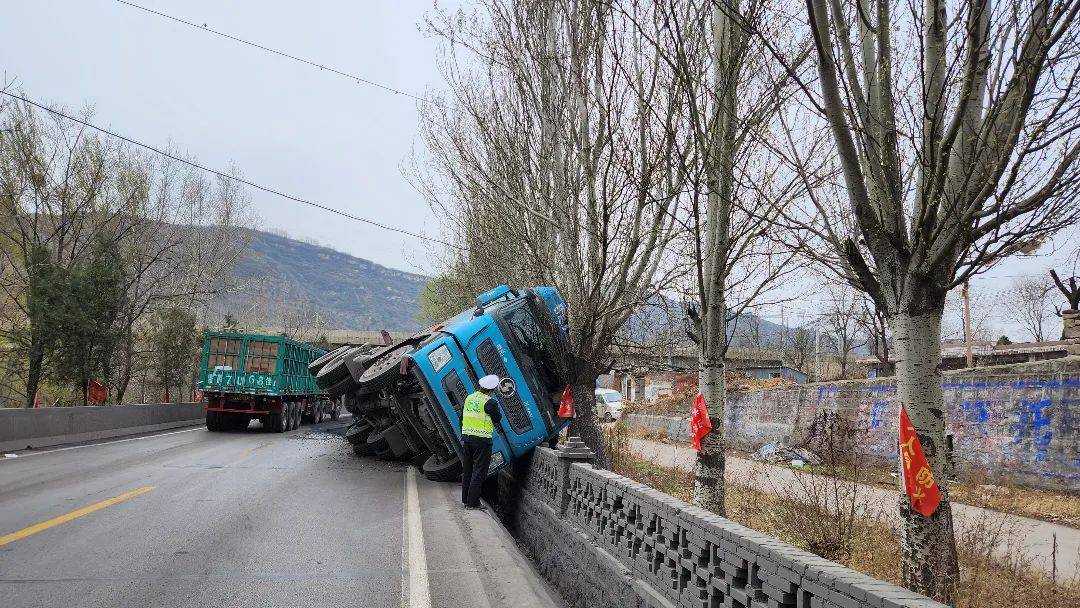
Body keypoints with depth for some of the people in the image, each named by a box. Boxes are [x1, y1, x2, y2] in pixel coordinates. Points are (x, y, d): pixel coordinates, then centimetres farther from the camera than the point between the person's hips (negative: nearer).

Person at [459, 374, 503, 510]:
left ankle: (465, 499, 21)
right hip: (482, 440, -7)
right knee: (479, 471, 0)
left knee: (467, 470, 15)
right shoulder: (490, 402, -14)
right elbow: (498, 419, -2)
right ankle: (472, 502, -1)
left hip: (466, 437, 7)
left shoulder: (469, 398, 6)